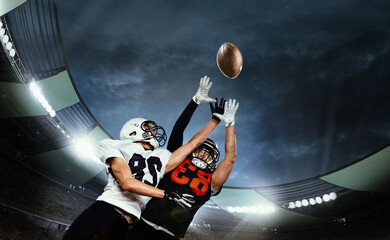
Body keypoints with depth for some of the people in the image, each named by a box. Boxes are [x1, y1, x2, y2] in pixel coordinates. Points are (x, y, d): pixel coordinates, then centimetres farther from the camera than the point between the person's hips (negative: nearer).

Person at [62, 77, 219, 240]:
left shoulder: (162, 158, 24)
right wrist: (168, 195, -6)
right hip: (108, 208, -3)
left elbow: (192, 144, 25)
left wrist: (217, 119, 27)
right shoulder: (117, 146, 9)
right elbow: (127, 183, -3)